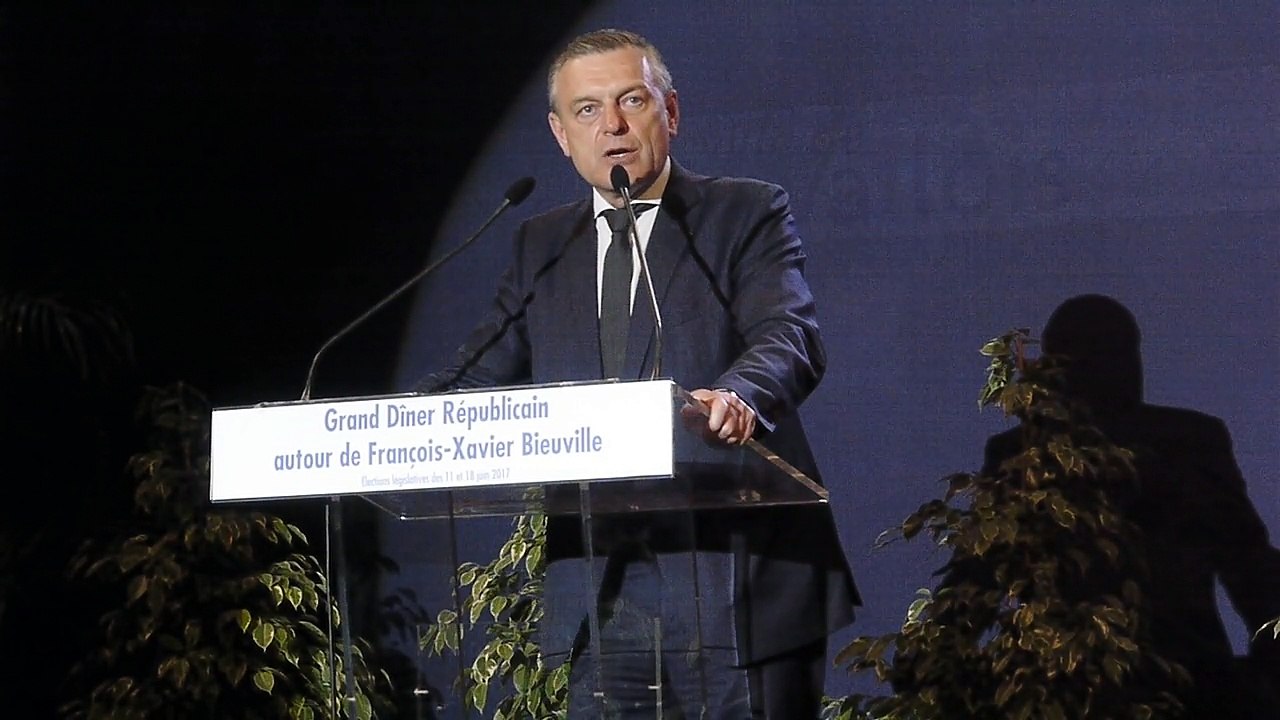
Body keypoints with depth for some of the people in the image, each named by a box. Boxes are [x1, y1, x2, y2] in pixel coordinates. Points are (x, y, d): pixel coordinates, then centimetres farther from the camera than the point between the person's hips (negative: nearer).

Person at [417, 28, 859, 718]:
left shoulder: (747, 214, 1)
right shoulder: (539, 246, 16)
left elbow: (789, 338, -15)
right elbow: (476, 377, 9)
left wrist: (737, 396, -38)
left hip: (739, 581, -4)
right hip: (600, 601, 4)